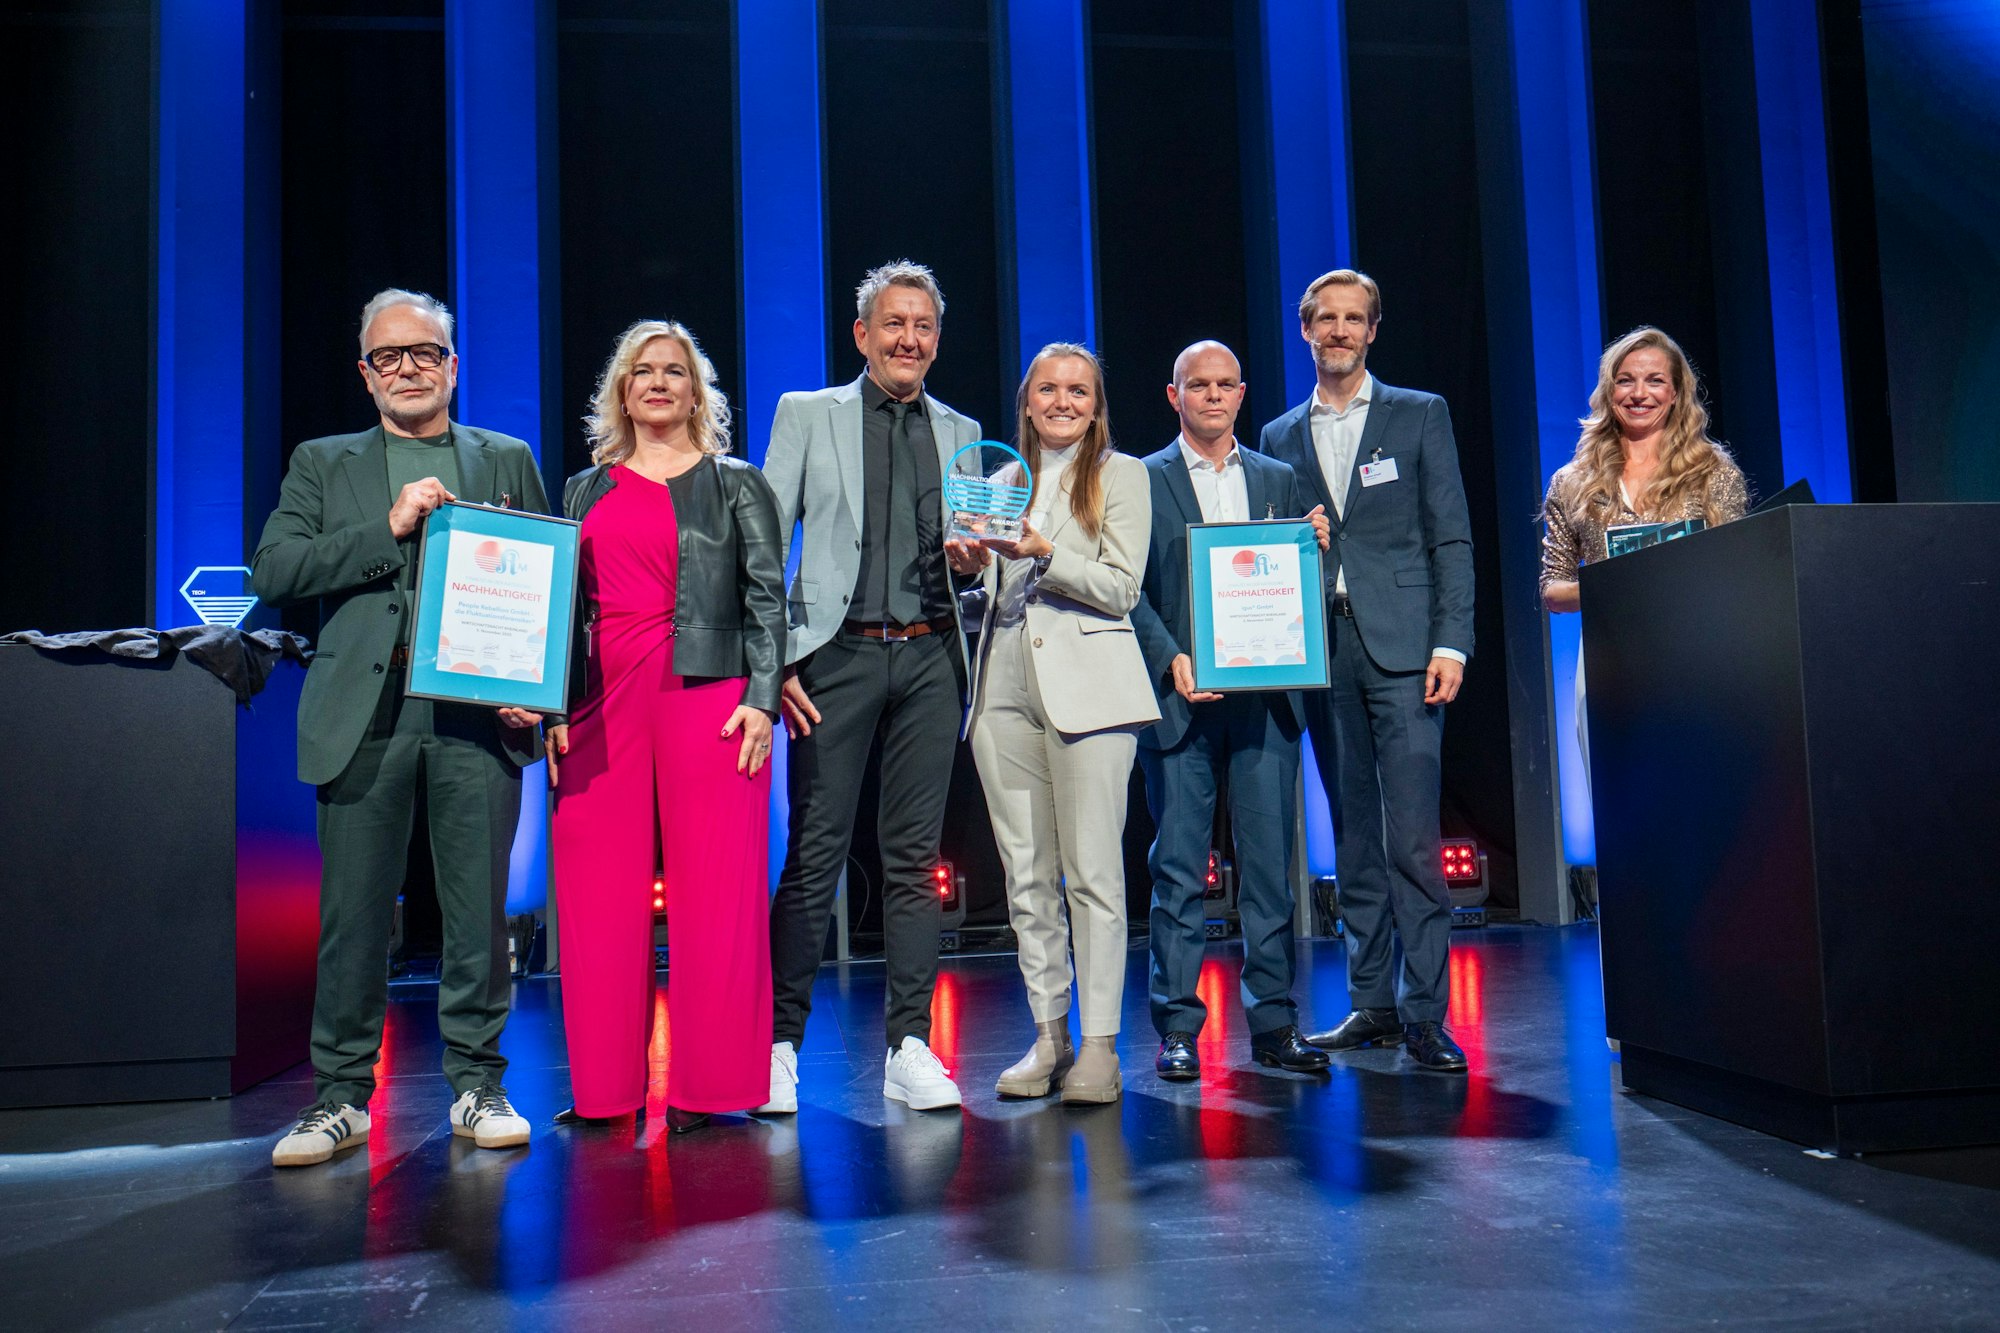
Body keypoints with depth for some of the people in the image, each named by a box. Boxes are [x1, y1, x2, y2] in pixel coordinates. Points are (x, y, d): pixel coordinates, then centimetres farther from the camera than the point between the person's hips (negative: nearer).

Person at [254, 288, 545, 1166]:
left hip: (478, 711, 0)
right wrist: (388, 527, -8)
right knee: (352, 916, 3)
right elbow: (272, 571, 2)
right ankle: (341, 1097, 16)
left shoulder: (507, 462, 15)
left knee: (479, 912, 3)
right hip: (365, 718, 0)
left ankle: (477, 1087, 16)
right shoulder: (322, 466, 15)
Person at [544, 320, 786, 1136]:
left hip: (707, 697, -3)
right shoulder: (586, 492, 20)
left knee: (714, 892, -5)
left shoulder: (736, 484, 10)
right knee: (597, 893, 1)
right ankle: (605, 1086, 12)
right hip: (600, 702, 3)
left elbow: (767, 597, 3)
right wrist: (554, 708, 7)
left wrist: (761, 699, -8)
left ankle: (707, 1086, 4)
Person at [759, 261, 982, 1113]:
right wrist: (775, 661, -7)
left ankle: (908, 1047, 11)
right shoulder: (805, 415, 8)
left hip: (929, 659, 3)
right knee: (814, 855, -3)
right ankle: (780, 1042, 8)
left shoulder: (961, 433, 17)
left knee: (915, 857, 4)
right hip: (837, 657, -2)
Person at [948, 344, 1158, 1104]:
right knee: (1027, 875, 6)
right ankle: (1048, 1036, 15)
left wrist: (1045, 555, -15)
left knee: (1092, 871, -5)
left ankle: (1099, 1043, 1)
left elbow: (1122, 588, -3)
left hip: (1086, 686, -4)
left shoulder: (1121, 475, 7)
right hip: (1005, 690, 4)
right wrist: (971, 567, 1)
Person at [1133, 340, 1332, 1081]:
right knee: (1179, 869, 0)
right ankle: (1177, 1028, 8)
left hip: (1265, 698, 3)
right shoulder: (1142, 481, 7)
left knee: (1270, 865, 4)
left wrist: (1316, 548, -3)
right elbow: (1131, 589, 0)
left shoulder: (1278, 480, 16)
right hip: (1180, 697, -2)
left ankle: (1273, 1024, 13)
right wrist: (1170, 659, -13)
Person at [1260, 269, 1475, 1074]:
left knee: (1412, 837, -9)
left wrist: (1450, 642, -7)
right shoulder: (1281, 438, 16)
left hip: (1401, 646, -3)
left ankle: (1425, 1014, -3)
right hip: (1321, 651, 3)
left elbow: (1452, 538, 3)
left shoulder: (1420, 416, 9)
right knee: (1353, 839, 7)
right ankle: (1372, 1004, 14)